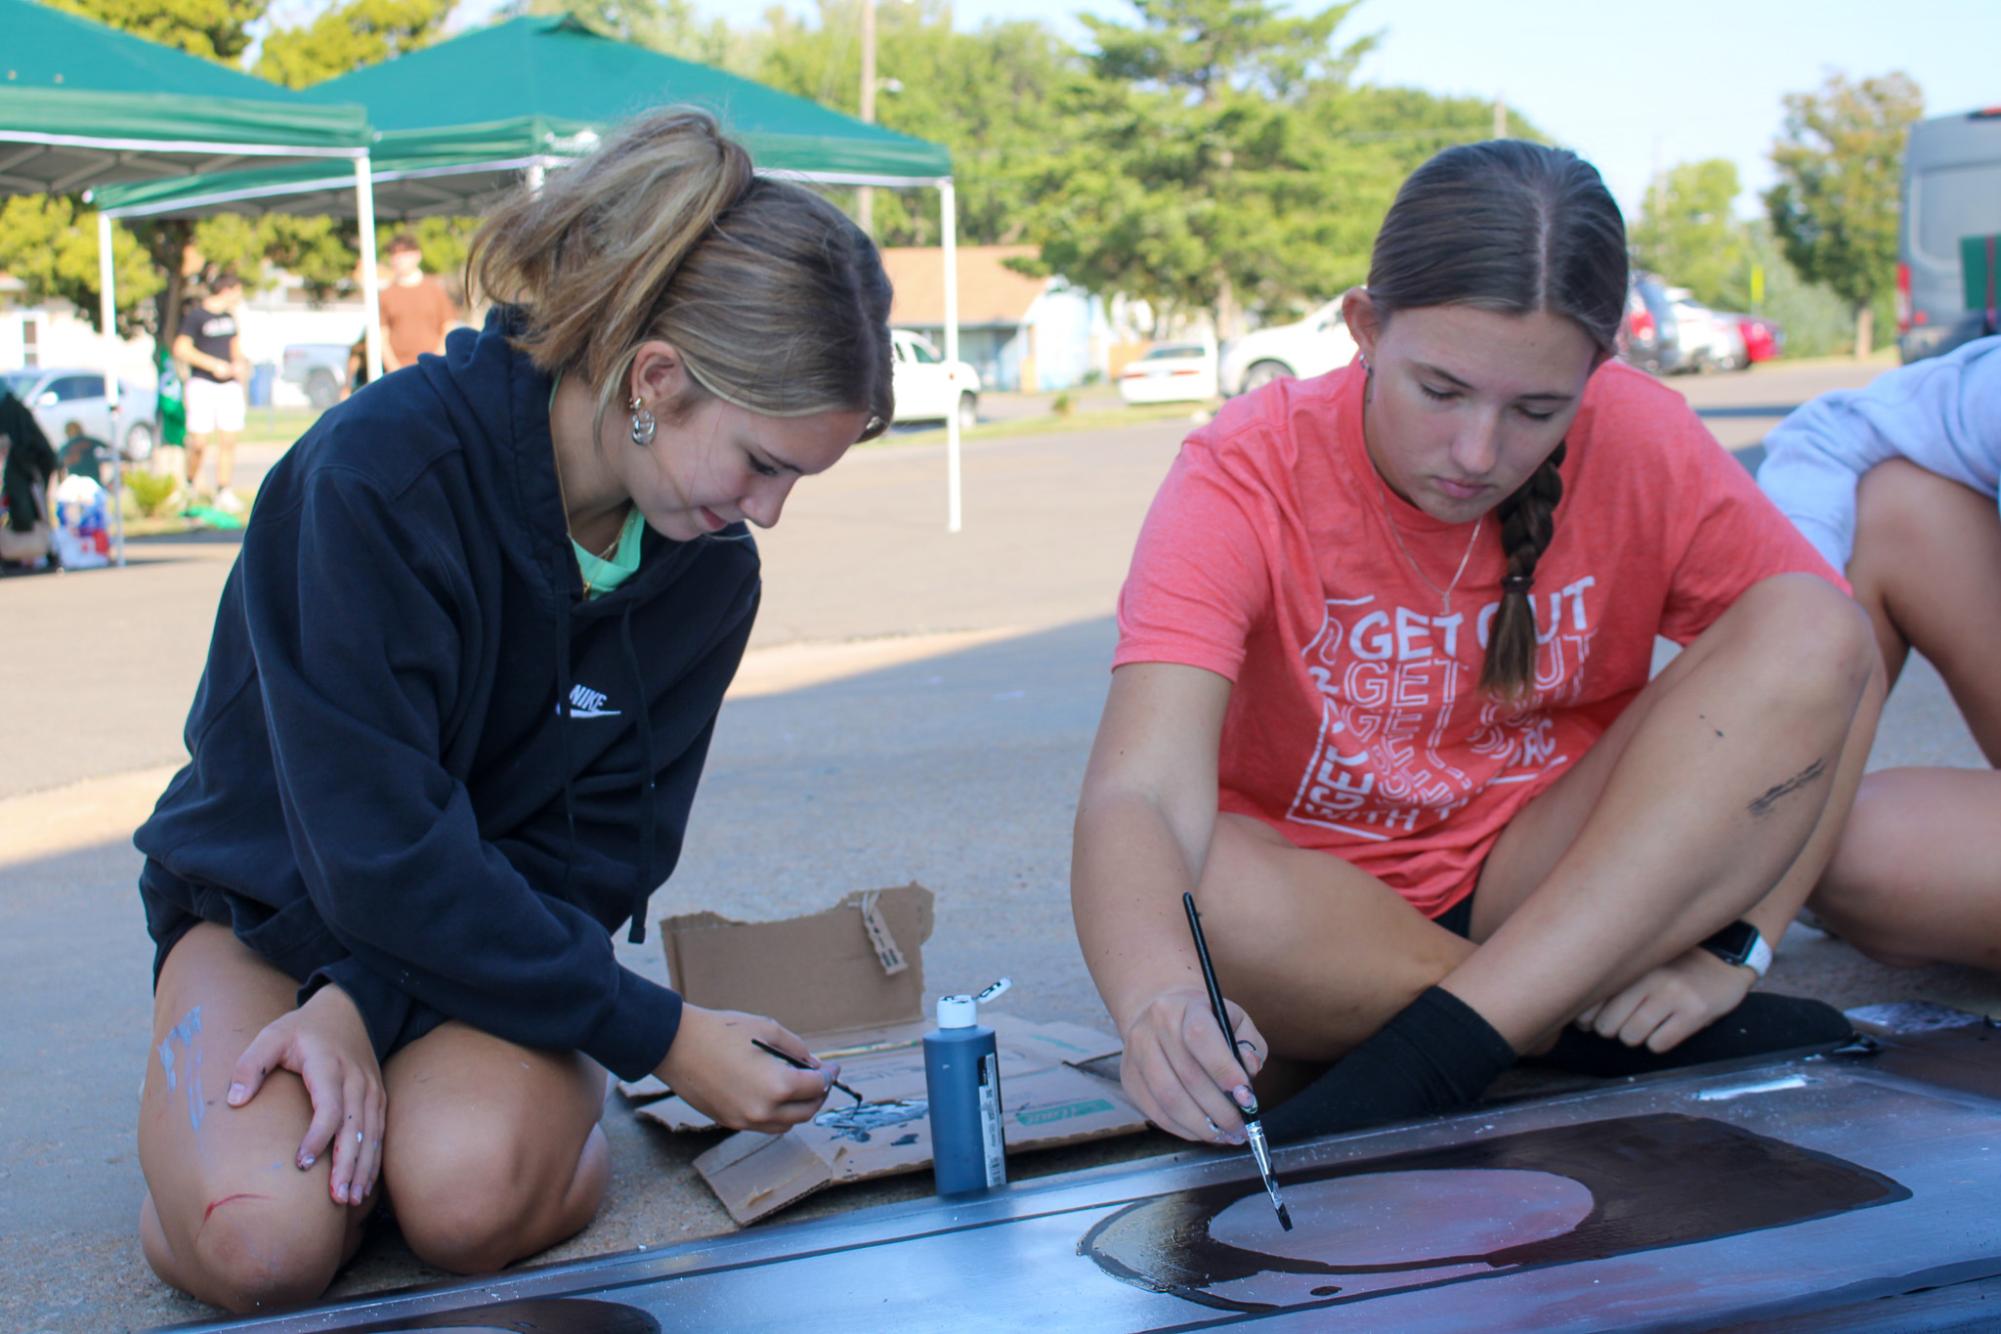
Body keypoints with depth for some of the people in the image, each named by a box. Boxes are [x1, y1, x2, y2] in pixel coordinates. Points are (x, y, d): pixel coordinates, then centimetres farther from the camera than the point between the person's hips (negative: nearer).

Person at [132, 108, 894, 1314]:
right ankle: (229, 1124, 5)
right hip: (270, 900, -2)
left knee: (472, 1198, -31)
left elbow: (595, 848, -8)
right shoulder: (378, 474, -27)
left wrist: (369, 999, -23)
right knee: (262, 1242, -29)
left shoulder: (709, 572, -9)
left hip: (510, 926, 2)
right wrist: (658, 1037, -25)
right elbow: (382, 857, -28)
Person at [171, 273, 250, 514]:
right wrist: (214, 364, -17)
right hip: (202, 384, -6)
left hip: (229, 384, 6)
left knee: (228, 440, 0)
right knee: (199, 442, -9)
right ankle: (191, 484, 15)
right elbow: (181, 349, -13)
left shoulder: (229, 316, 14)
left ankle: (223, 492, 5)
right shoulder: (195, 315, -7)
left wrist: (239, 363, 7)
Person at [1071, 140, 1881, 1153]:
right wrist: (1158, 1005, -53)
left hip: (1550, 886, 3)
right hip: (1322, 912, -2)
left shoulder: (1639, 443, -12)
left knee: (1808, 628, -20)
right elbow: (1140, 796, -32)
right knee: (1188, 890, -37)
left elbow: (1842, 666, -9)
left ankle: (1436, 1049, -27)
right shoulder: (1247, 473, -19)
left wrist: (1732, 941, -21)